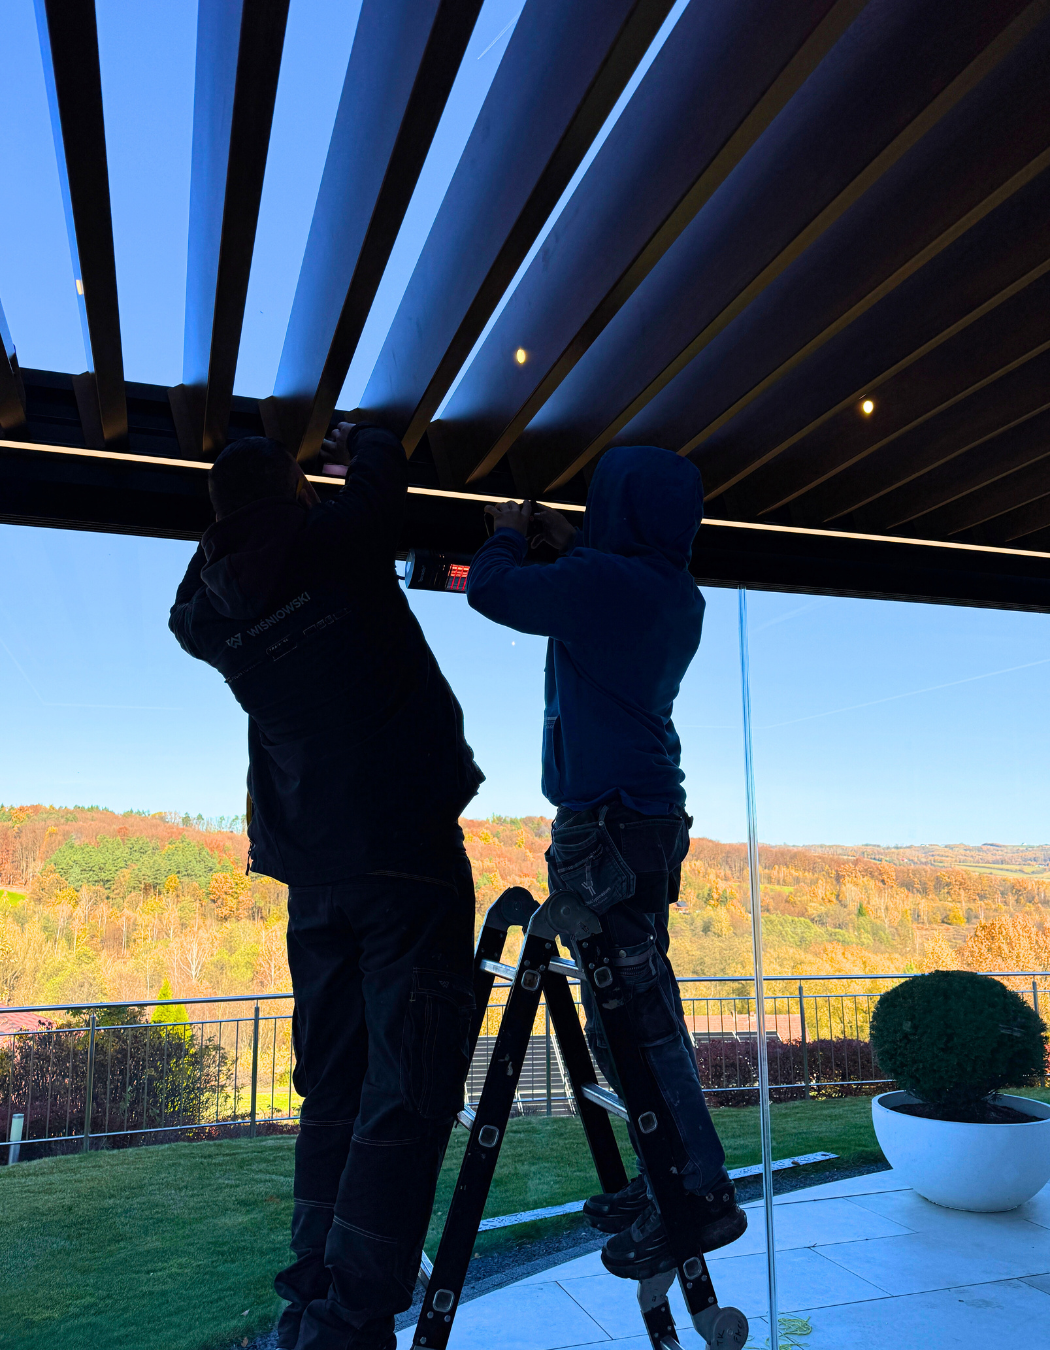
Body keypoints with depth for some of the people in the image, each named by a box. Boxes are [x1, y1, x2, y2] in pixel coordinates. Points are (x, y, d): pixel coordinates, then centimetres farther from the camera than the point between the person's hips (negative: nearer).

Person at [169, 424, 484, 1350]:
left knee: (332, 1092, 16)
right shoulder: (338, 546, -6)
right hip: (409, 863, -6)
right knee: (404, 1097, -3)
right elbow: (386, 465, 11)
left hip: (313, 880, 6)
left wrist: (236, 509, 33)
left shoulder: (213, 611, 7)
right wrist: (359, 439, 33)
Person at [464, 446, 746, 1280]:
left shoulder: (602, 580, -14)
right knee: (639, 1011, 15)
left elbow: (492, 591, -3)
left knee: (634, 1017, -4)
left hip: (606, 822, -9)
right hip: (653, 814, 9)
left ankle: (702, 1195, 4)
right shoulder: (680, 599, 12)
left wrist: (508, 536, 16)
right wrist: (569, 547, 29)